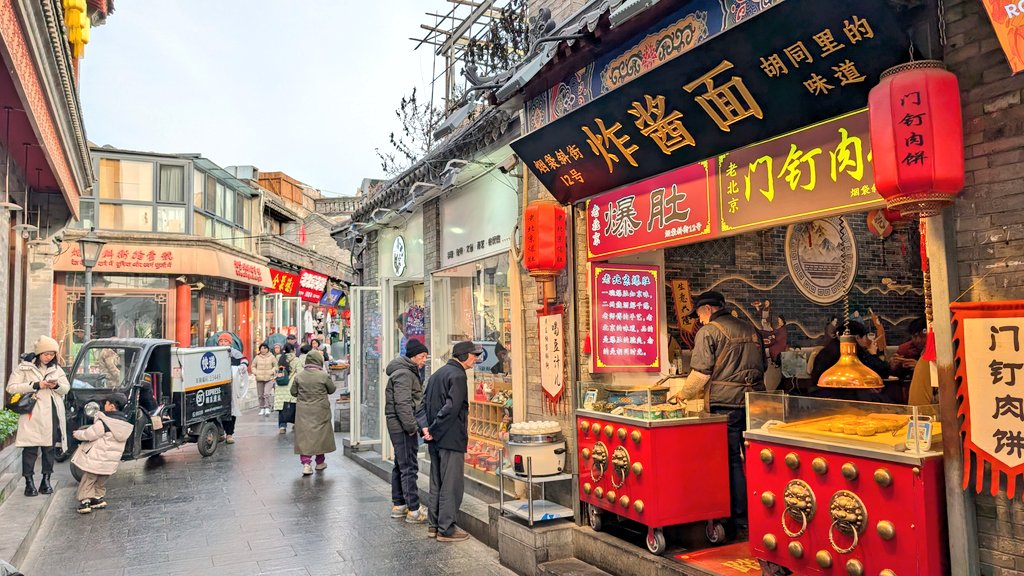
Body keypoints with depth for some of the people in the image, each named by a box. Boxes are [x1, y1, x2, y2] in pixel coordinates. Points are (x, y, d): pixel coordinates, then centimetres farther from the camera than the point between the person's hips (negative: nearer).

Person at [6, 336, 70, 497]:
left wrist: (57, 386, -7)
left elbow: (67, 387, 15)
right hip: (32, 415, -4)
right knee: (31, 449, -3)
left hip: (52, 415, 4)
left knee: (49, 448, 7)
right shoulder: (24, 367, 1)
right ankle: (29, 483, 4)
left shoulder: (56, 369, 14)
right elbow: (11, 387, -7)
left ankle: (46, 481, 16)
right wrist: (36, 385, -15)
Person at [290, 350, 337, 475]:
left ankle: (306, 463, -8)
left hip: (303, 411, 1)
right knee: (320, 434, 13)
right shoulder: (323, 376, -12)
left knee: (304, 435, 3)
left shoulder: (299, 376, -4)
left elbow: (293, 392, 5)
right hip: (320, 411, -1)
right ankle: (320, 462, 25)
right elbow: (332, 389, 0)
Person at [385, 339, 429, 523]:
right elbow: (402, 404, -23)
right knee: (409, 467, -8)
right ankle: (414, 510, -4)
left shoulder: (408, 372, 18)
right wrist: (412, 427, -21)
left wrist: (413, 425, 18)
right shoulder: (404, 374, -16)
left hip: (398, 426, 11)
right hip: (402, 426, -11)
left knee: (401, 465, 17)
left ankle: (398, 505, 26)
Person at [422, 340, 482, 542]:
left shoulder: (438, 373, 15)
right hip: (451, 438, -9)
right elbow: (451, 408, -24)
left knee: (437, 483, 17)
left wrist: (426, 426, 2)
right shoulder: (458, 375, -15)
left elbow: (425, 402, 14)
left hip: (436, 439, 9)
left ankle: (434, 524, 25)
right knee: (451, 485, 0)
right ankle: (446, 529, 6)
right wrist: (433, 430, -16)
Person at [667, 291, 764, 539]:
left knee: (732, 461, 1)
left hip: (726, 404, -6)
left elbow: (701, 373, -9)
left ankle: (739, 519, 6)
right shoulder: (750, 329, 17)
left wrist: (681, 393, 6)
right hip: (754, 402, 6)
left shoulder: (708, 331, -4)